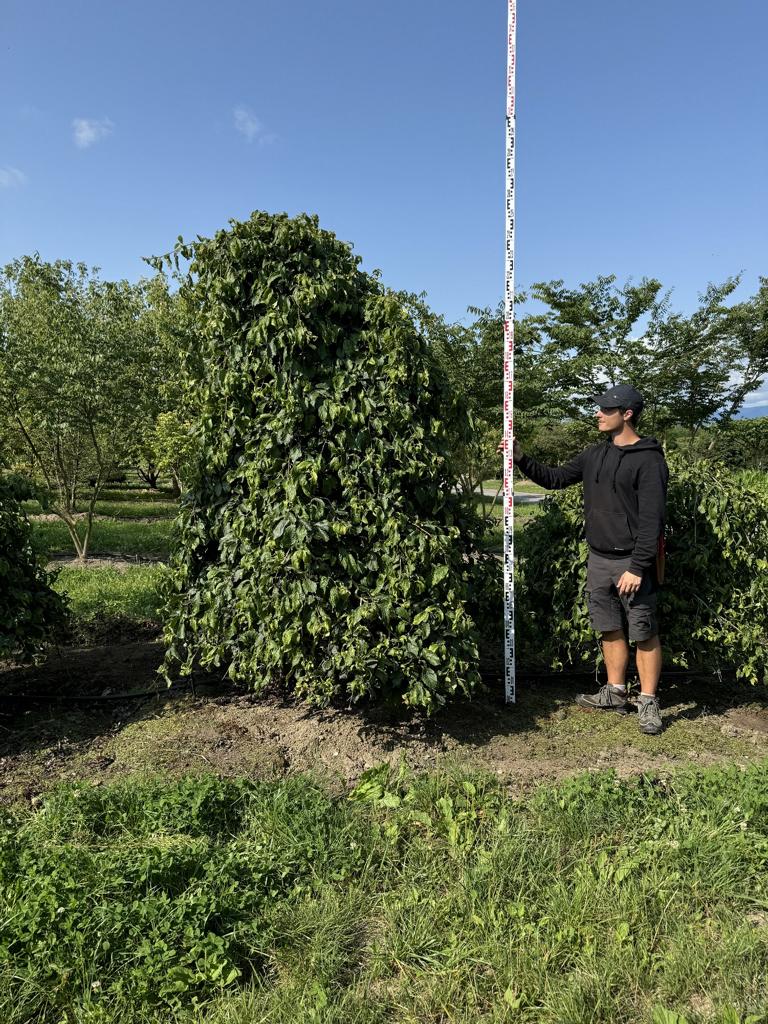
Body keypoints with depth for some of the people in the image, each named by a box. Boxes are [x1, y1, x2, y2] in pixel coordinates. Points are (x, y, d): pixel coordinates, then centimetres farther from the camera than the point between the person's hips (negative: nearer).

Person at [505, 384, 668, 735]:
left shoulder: (648, 459, -12)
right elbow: (555, 478, 17)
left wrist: (638, 567, -20)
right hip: (598, 560, 7)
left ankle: (648, 702, 13)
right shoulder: (594, 455, 10)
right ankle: (615, 693, 27)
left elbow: (652, 519, -16)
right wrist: (520, 458, 6)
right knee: (610, 629, 15)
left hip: (631, 562, -7)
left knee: (644, 634, 2)